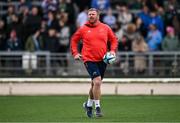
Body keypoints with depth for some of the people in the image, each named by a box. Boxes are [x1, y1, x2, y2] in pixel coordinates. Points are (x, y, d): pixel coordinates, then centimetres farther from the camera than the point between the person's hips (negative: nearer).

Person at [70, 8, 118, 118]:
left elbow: (113, 39, 15)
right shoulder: (83, 29, 1)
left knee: (96, 84, 14)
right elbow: (74, 40, 12)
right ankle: (97, 107, -11)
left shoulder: (105, 28, 5)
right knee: (97, 82, -19)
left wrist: (113, 50, 0)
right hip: (89, 59, -3)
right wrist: (75, 53, 2)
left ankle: (89, 104, 36)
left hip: (102, 60, 3)